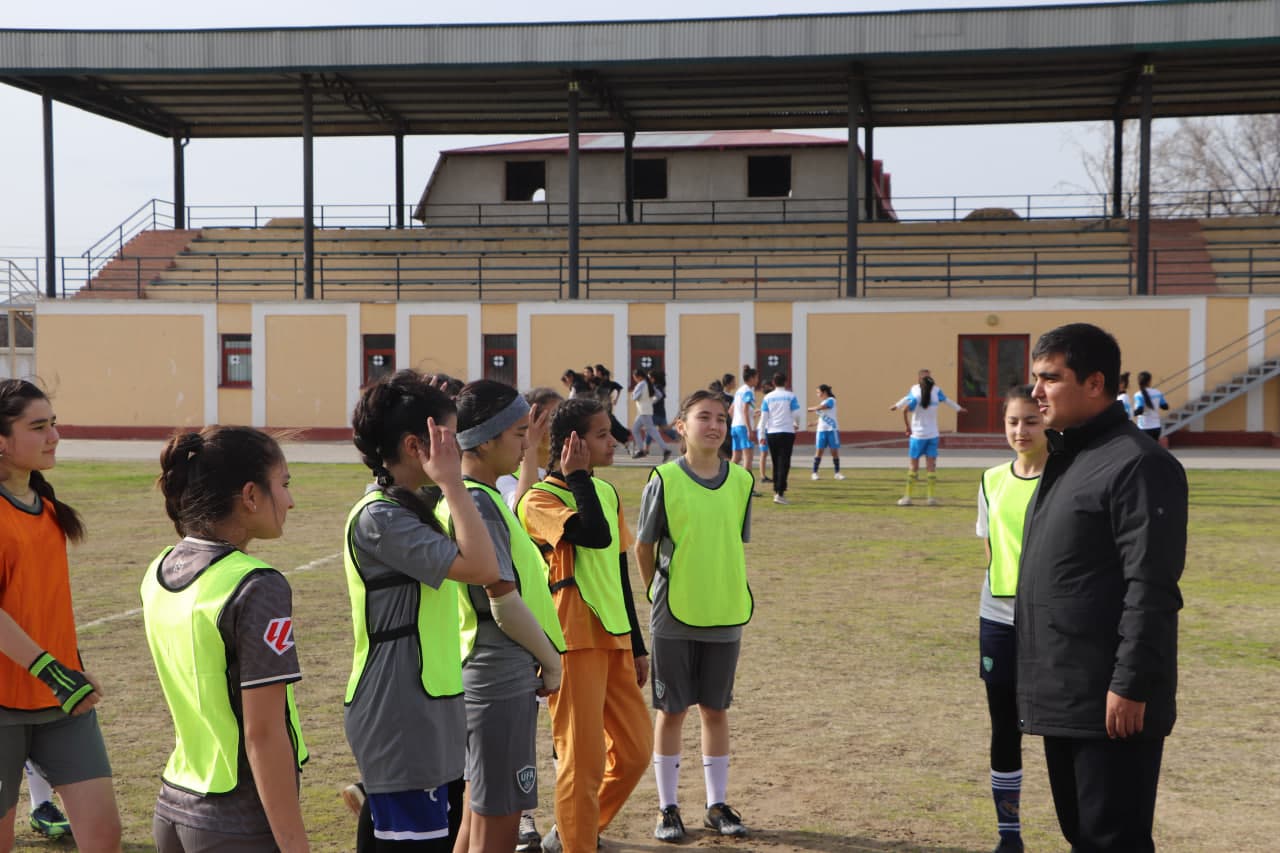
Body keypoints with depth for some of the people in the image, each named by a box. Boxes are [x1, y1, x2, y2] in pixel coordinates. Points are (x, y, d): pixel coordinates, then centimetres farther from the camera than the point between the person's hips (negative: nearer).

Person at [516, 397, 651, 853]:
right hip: (574, 642, -8)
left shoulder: (607, 492, 13)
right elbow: (596, 535, -29)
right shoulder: (539, 499, -11)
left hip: (614, 639, 8)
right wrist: (578, 477, -17)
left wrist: (636, 643, 19)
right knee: (584, 760, -3)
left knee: (635, 750, 12)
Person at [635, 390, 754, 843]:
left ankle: (717, 806, 24)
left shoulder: (741, 481, 1)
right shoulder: (664, 480, -9)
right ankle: (667, 809, 19)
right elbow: (644, 546, 1)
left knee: (716, 710, 12)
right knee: (672, 711, 7)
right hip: (674, 618, -3)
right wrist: (661, 596, 6)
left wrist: (724, 595, 9)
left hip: (726, 617, 3)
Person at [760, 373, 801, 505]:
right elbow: (797, 414, -4)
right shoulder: (790, 396, -3)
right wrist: (797, 424, 17)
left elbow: (764, 417, 2)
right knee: (784, 464, -4)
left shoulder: (768, 397, 3)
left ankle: (777, 490, 20)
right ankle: (780, 493, -14)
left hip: (772, 433, 3)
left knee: (776, 463, 15)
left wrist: (762, 435, 7)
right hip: (787, 432, -3)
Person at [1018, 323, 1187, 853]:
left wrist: (1131, 685, -22)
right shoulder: (1065, 459, 15)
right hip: (1062, 697, 9)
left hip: (1110, 702, -9)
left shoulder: (1138, 465, -15)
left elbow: (1151, 588, -20)